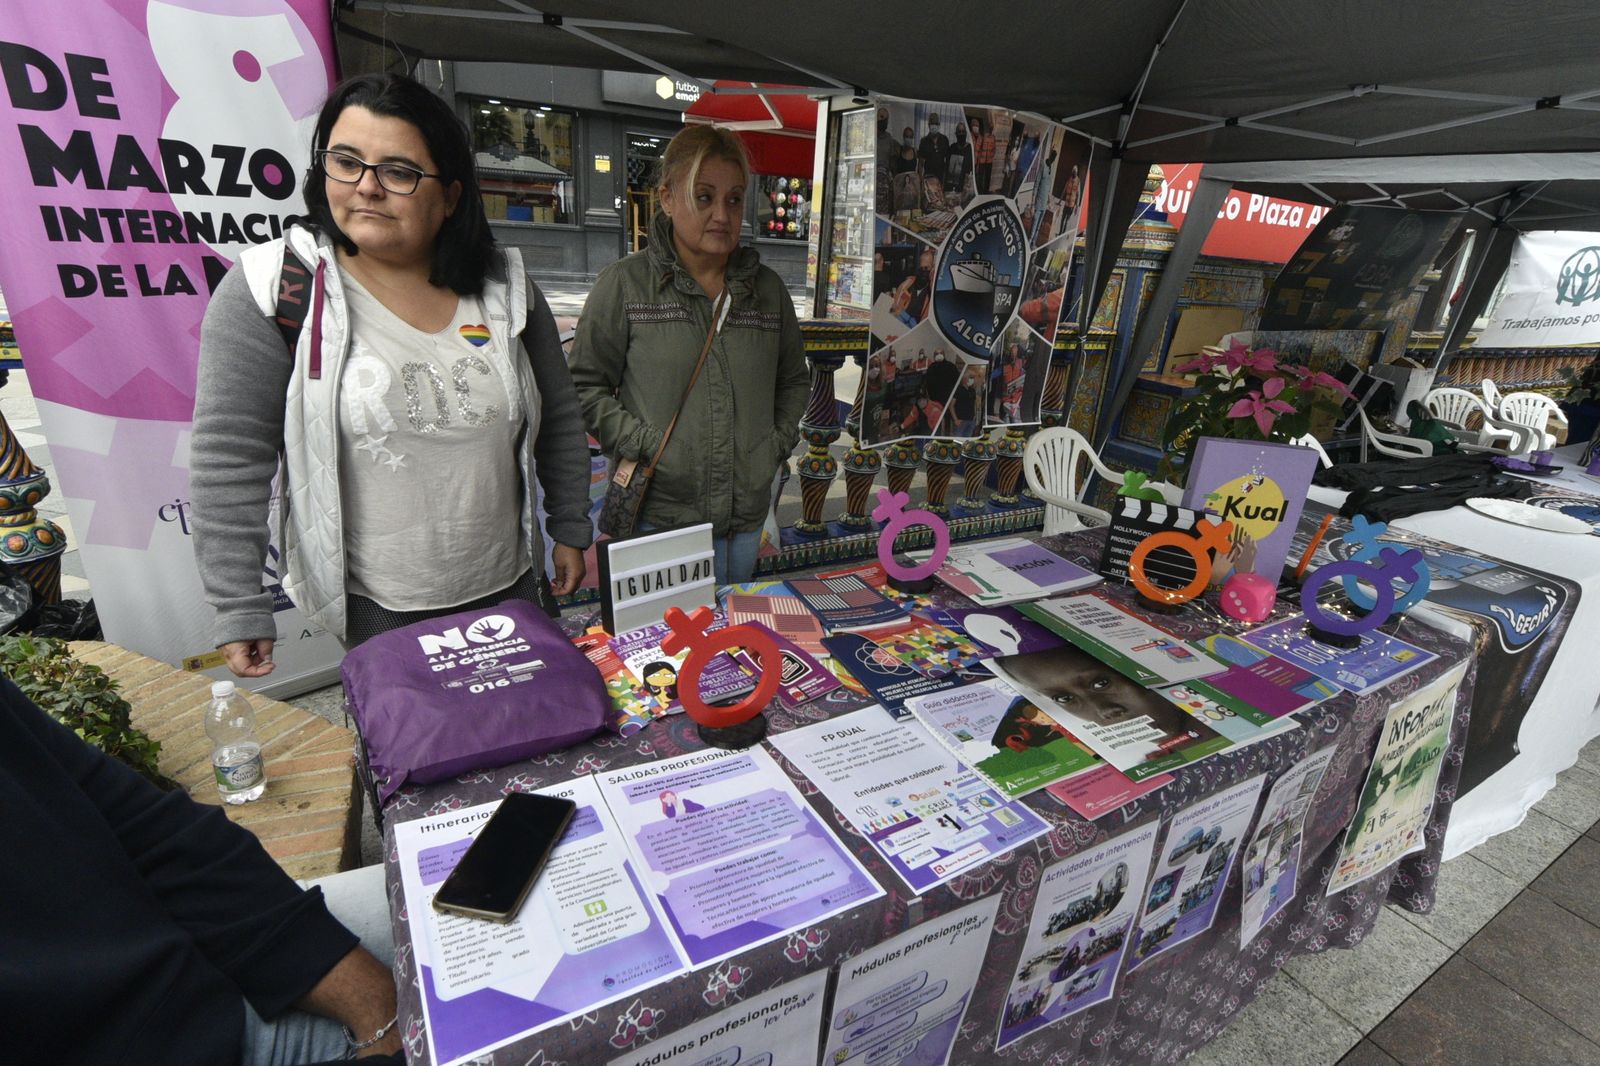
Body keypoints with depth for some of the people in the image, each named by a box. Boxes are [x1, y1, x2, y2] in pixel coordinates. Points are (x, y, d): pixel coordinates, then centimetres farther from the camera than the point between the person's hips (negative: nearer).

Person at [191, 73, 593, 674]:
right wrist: (239, 611, -9)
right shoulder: (272, 287, -9)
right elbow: (229, 462, -9)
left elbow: (558, 420, 7)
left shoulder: (505, 286, 0)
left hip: (509, 588, 3)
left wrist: (572, 532, 10)